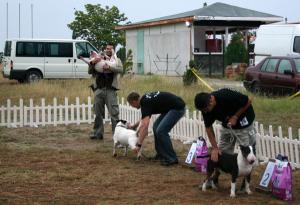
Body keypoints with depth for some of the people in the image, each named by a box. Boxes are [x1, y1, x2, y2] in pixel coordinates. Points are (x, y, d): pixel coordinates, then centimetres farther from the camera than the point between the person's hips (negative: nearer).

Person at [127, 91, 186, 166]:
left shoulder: (145, 103, -16)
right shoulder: (145, 99, 12)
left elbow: (145, 126, -25)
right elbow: (145, 117, 33)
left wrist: (139, 144, -23)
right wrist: (135, 125, 42)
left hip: (178, 108, -10)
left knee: (161, 130, -15)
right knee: (156, 127, 14)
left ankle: (172, 158, -9)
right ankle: (161, 154, 20)